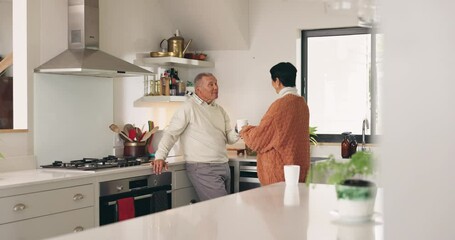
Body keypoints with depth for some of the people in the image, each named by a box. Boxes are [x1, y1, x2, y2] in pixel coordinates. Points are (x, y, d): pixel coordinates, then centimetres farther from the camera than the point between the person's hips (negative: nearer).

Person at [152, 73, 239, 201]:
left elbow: (229, 137, 16)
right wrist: (160, 156, -24)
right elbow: (171, 133, -12)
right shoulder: (189, 107, -8)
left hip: (224, 166, 8)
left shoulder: (219, 110, 16)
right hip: (203, 168, -8)